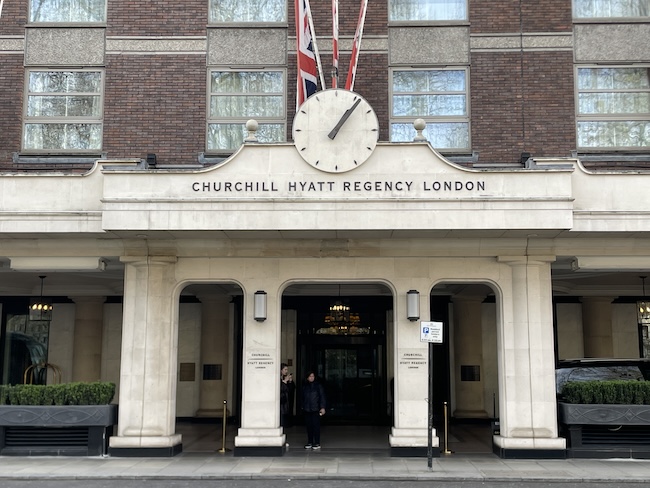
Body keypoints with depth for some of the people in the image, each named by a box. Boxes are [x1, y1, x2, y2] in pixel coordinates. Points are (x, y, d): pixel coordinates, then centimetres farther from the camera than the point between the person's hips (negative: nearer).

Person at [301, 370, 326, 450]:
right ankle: (310, 443, 16)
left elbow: (322, 397, -2)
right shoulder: (305, 386, 10)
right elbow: (303, 398, 15)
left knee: (316, 426, -4)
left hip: (315, 409, -4)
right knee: (309, 426, 6)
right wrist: (303, 406, 11)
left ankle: (317, 443, 1)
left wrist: (322, 407, -9)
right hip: (307, 410, 4)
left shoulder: (318, 385, 0)